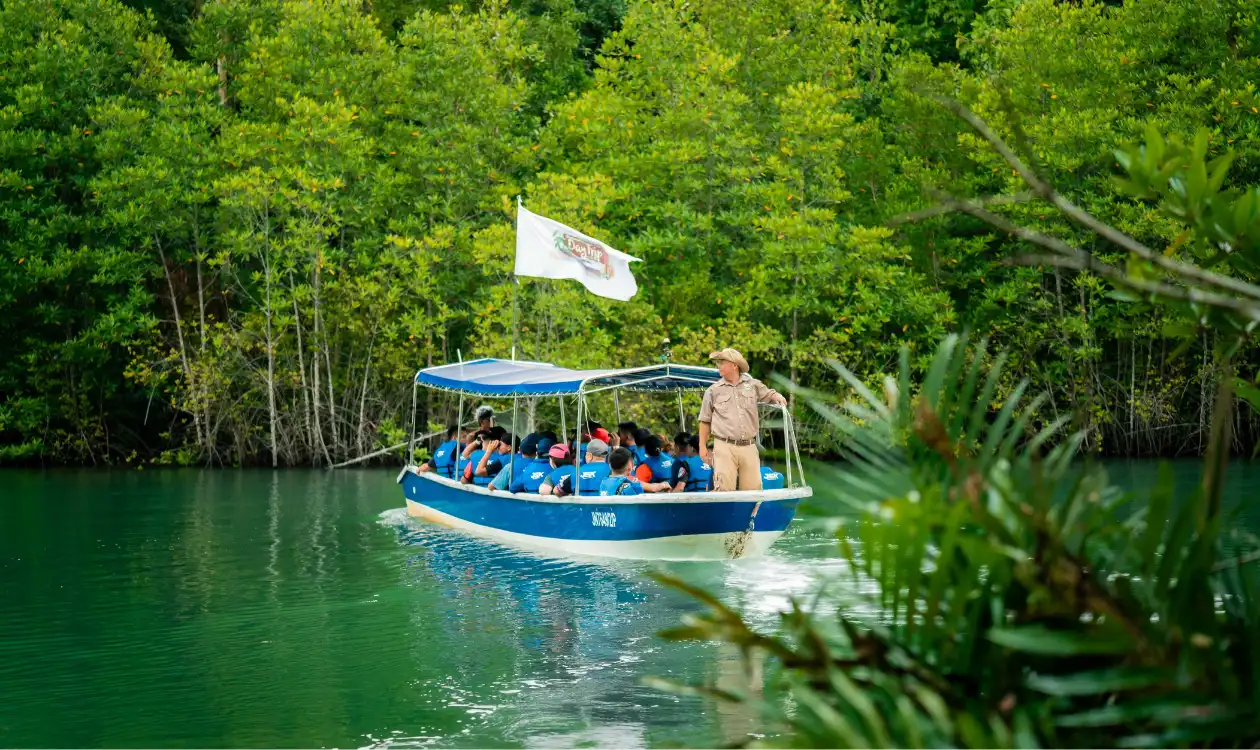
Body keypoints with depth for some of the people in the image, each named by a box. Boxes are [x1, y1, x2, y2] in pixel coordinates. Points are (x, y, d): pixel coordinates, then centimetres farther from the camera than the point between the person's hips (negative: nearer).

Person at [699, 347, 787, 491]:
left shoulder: (752, 384, 11)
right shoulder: (713, 391, 7)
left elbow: (768, 394, 26)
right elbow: (705, 421, 11)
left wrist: (777, 396, 1)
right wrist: (702, 447, 8)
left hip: (748, 447, 2)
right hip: (724, 447, -2)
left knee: (753, 489, 0)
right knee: (725, 490, -13)